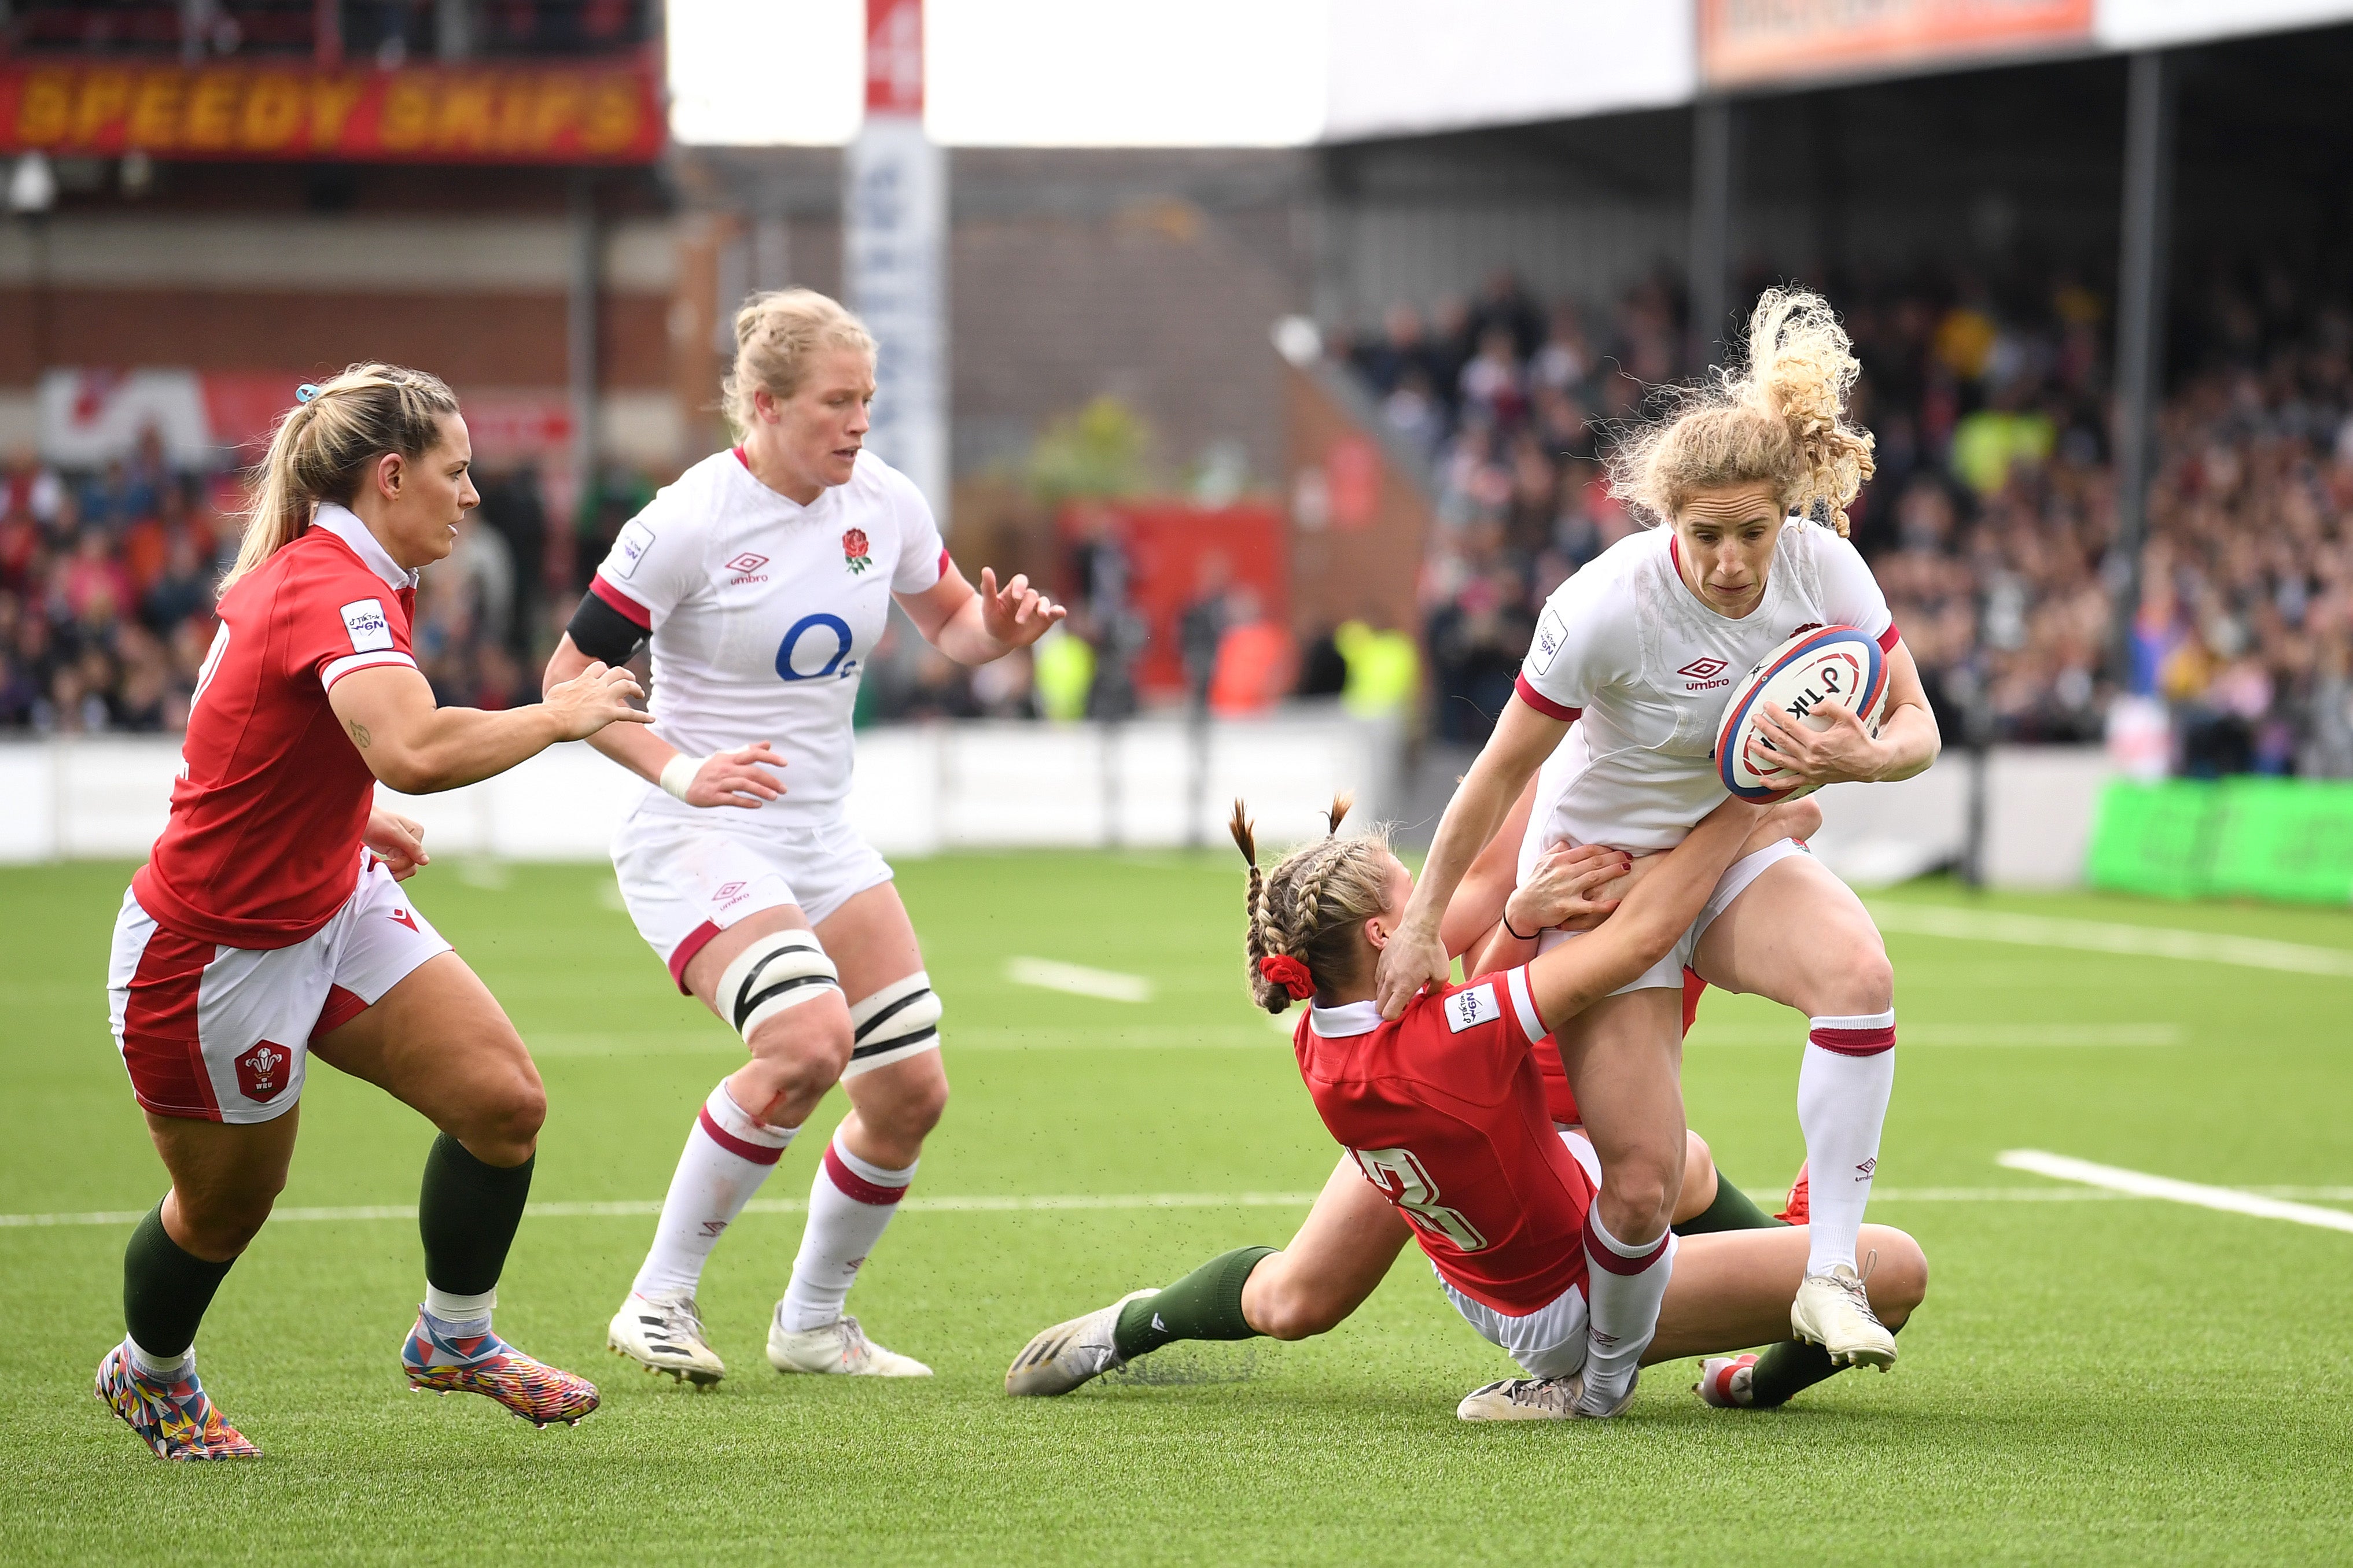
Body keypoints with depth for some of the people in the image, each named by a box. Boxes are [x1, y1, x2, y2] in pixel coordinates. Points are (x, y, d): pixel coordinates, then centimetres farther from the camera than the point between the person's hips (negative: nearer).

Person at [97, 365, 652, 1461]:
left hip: (333, 903, 9)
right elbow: (416, 752, -47)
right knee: (226, 1205, 12)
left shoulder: (318, 571, 2)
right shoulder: (337, 591, -29)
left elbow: (248, 733, 19)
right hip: (215, 950, -9)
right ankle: (148, 1373, 42)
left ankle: (454, 1338, 17)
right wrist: (559, 716, -33)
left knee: (505, 1100, -4)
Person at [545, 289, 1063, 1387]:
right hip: (698, 842, -7)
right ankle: (659, 1300, -14)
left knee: (911, 1089, 0)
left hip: (822, 839, 7)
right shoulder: (692, 521, -16)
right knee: (808, 1042, -29)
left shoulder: (882, 502, 1)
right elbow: (569, 678, -10)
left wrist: (999, 628, -6)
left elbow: (949, 624, 17)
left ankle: (811, 1321, 22)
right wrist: (679, 771, -22)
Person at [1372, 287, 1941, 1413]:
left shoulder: (1820, 564, -16)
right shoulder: (1607, 607, -27)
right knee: (1643, 1184, -13)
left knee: (1858, 971, -32)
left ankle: (1831, 1274, -24)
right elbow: (1499, 774, -14)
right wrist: (1423, 924, -6)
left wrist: (1863, 758, -33)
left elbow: (1917, 727, -9)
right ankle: (1605, 1372, 19)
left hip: (1739, 851, 3)